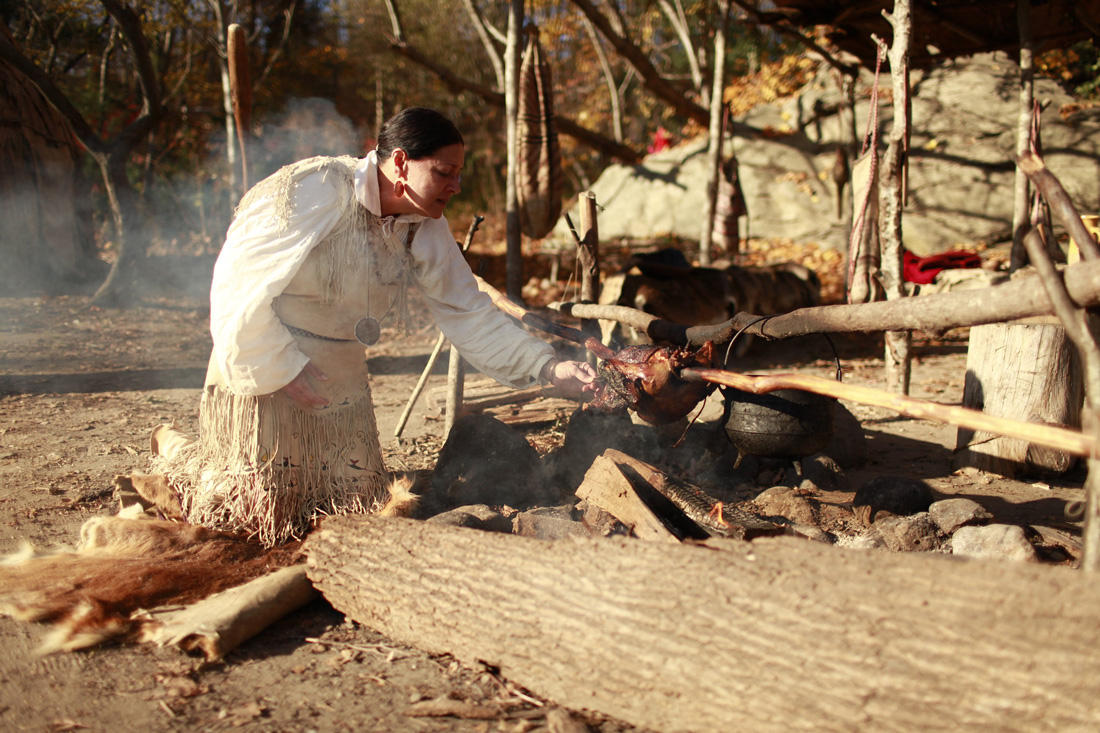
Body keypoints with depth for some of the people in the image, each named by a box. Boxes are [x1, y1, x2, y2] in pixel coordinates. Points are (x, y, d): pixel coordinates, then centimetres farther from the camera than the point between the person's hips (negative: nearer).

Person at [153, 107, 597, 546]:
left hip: (341, 379, 6)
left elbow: (468, 314, -2)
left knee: (357, 509, 10)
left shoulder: (425, 230, -3)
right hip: (264, 371, -6)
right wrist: (281, 369, -20)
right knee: (258, 515, -2)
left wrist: (547, 368, -13)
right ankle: (175, 452, 27)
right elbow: (239, 286, -21)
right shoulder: (314, 192, -23)